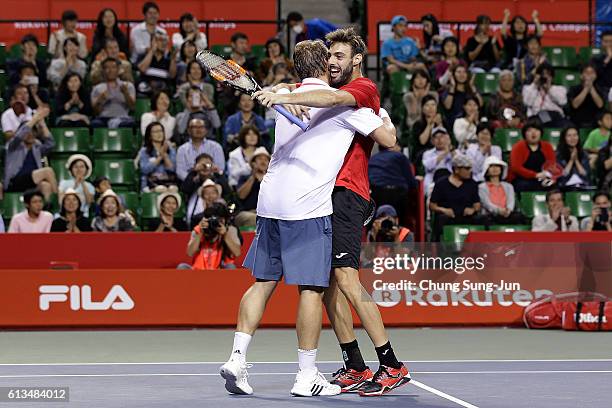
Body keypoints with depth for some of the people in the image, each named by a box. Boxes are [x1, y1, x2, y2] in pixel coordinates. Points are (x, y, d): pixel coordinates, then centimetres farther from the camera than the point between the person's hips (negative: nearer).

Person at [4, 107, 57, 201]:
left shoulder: (37, 148, 23)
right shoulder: (14, 146, 10)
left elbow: (50, 143, 8)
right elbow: (19, 134, -9)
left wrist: (42, 123, 4)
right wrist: (35, 118, -7)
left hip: (33, 183, 4)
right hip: (14, 183, -4)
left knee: (46, 185, -35)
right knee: (48, 171, -24)